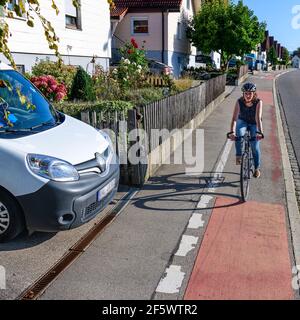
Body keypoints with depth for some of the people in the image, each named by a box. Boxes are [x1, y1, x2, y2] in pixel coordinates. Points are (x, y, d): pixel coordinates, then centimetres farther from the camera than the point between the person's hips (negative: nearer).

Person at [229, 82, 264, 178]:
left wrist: (260, 132, -50)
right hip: (242, 121, 1)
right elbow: (234, 117, -34)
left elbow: (258, 118, -37)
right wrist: (232, 132, -48)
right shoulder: (239, 102, -26)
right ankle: (239, 156, -13)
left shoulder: (258, 102, -28)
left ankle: (257, 168, 14)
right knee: (239, 135, -33)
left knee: (255, 147, -7)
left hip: (254, 124, -1)